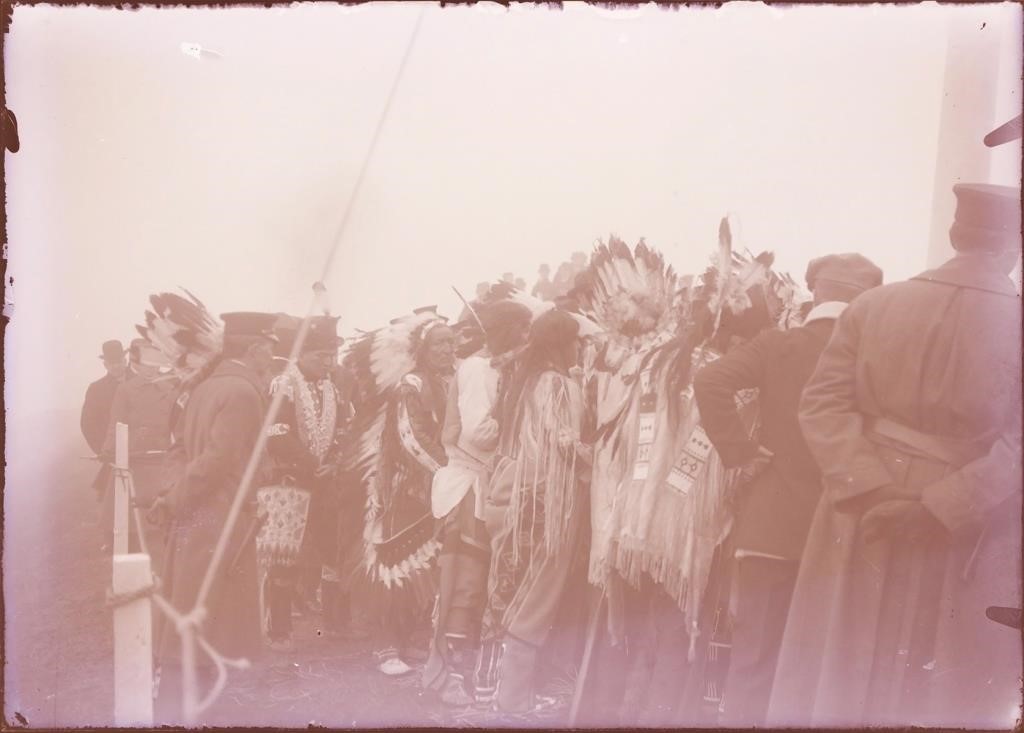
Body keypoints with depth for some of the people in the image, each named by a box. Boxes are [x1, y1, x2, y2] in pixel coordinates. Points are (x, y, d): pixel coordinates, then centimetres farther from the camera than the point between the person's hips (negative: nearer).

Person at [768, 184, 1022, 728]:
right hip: (969, 555, -2)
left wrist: (875, 490, -15)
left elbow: (823, 403, -10)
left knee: (839, 688, 16)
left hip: (865, 530, 2)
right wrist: (939, 506, -19)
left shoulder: (872, 305, -4)